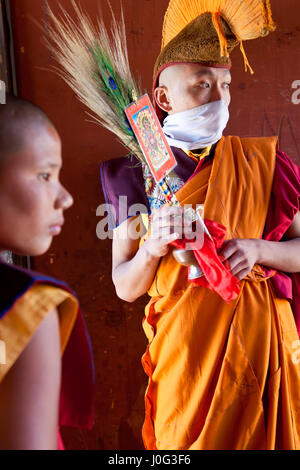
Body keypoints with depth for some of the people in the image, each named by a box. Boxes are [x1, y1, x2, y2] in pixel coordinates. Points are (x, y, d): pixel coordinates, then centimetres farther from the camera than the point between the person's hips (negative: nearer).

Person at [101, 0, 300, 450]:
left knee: (263, 439, 12)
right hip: (186, 356, 0)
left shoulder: (261, 161, 0)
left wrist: (258, 249, -17)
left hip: (261, 343, 1)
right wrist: (151, 248, -19)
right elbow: (125, 287, 1)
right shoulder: (140, 175, 0)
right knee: (189, 439, 10)